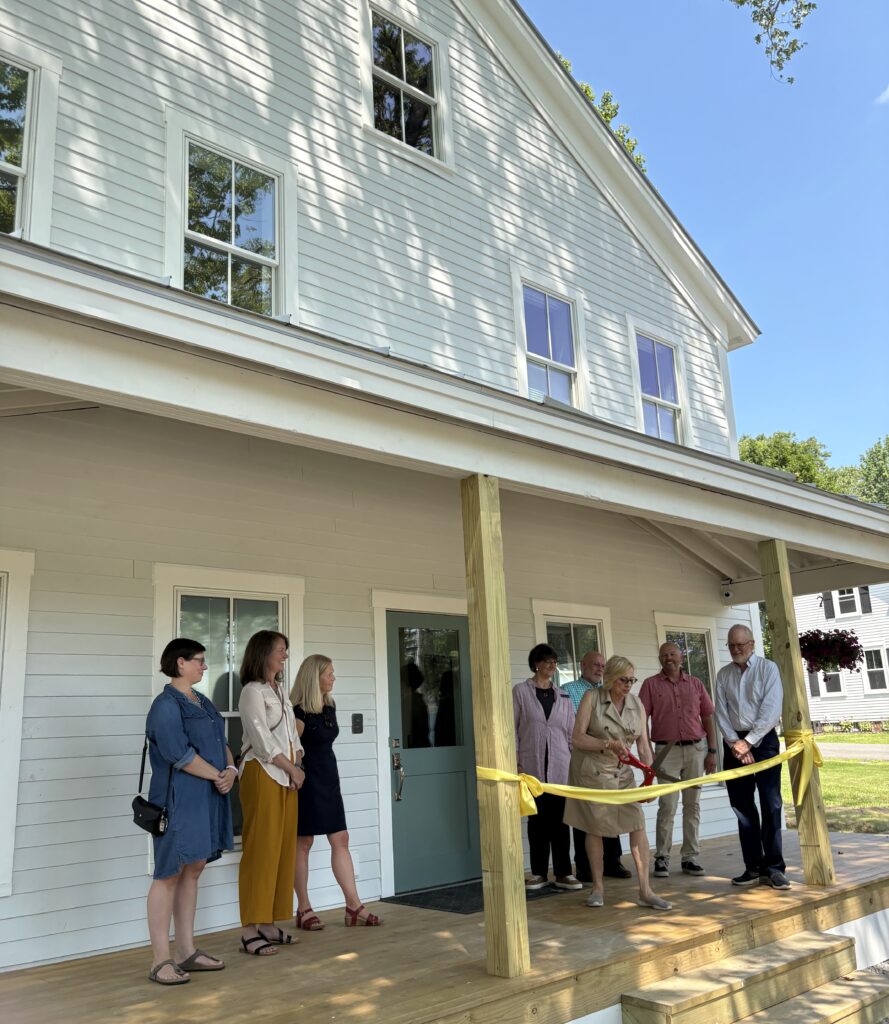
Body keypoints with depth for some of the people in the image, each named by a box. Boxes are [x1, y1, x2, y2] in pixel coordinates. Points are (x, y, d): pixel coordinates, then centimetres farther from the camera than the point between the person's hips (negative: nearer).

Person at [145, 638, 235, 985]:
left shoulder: (202, 702, 15)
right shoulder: (166, 705, -12)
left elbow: (221, 743, 15)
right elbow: (180, 754, -19)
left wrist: (231, 769, -4)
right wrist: (217, 776, -12)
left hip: (207, 798, 8)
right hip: (180, 798, -8)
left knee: (192, 870, 12)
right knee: (170, 874, -2)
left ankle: (188, 952, 21)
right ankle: (161, 961, 5)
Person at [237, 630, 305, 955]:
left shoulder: (279, 690, 16)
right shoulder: (253, 692, -10)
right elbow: (263, 741, -15)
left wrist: (297, 765, 1)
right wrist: (293, 769, -7)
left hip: (286, 776, 8)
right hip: (263, 774, -8)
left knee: (283, 849, 9)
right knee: (261, 851, -6)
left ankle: (269, 924, 16)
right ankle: (250, 930, 0)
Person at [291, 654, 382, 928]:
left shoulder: (329, 707, 10)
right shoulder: (300, 712, -15)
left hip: (328, 778, 8)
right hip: (306, 781, -8)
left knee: (340, 840, 6)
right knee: (303, 843, 2)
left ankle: (354, 906, 11)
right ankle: (304, 910, 13)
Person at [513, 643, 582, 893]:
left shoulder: (563, 695, 12)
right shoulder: (520, 691, 2)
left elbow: (571, 730, 13)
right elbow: (512, 728, 0)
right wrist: (516, 762, -5)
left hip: (560, 766, 2)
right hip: (533, 764, -2)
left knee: (559, 819, 4)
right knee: (537, 819, 3)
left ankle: (563, 873, 12)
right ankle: (539, 873, 13)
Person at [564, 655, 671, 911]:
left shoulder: (636, 704, 1)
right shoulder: (592, 698, -10)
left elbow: (643, 744, -2)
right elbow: (578, 738, -14)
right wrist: (608, 744, -27)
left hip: (621, 772, 3)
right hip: (590, 771, -3)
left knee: (638, 824, -6)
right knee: (594, 828, 5)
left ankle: (645, 891, 1)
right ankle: (598, 888, 19)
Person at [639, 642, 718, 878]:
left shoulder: (695, 683, 10)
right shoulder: (651, 684, 3)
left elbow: (708, 717, 10)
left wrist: (712, 751, 5)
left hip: (696, 749, 3)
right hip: (667, 751, -2)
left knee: (692, 805, 7)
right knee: (667, 807, -3)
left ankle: (690, 857, 15)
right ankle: (662, 858, 5)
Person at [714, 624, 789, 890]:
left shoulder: (768, 668, -3)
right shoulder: (723, 675, 9)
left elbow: (771, 711, -11)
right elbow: (721, 714, 4)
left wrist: (748, 742, -13)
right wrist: (735, 743, -8)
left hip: (763, 740, -4)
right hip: (734, 743, 4)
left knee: (770, 805, -6)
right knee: (742, 805, 5)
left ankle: (773, 868, 1)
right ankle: (753, 867, 13)